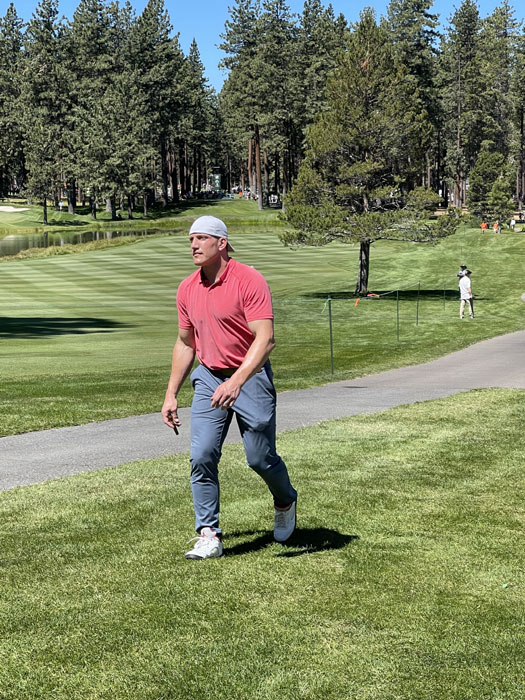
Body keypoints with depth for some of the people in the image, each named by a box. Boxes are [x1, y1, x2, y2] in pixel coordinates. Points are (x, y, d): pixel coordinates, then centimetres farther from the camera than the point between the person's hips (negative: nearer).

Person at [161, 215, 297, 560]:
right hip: (209, 378, 5)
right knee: (202, 456, -8)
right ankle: (209, 535, -1)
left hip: (251, 377, -5)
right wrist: (171, 394, 14)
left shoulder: (250, 280, -16)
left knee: (261, 458, 2)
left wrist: (236, 382, -35)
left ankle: (285, 502, 34)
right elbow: (185, 343, 16)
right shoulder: (187, 289, 4)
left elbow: (265, 339, -23)